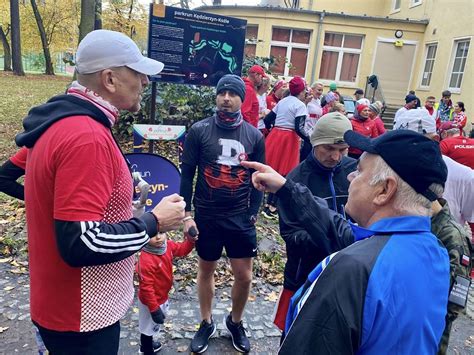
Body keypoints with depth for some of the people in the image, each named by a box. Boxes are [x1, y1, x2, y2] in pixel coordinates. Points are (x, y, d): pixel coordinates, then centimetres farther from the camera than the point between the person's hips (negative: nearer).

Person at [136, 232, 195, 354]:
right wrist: (154, 309, -24)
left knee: (151, 326, 30)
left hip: (162, 297, 8)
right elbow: (146, 288, -30)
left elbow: (182, 250, 7)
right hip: (152, 301, -8)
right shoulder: (146, 260, -35)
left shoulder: (168, 245, -12)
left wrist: (190, 239, -11)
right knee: (148, 327, 17)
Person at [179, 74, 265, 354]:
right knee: (206, 270, 15)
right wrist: (187, 214, -6)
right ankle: (207, 323, 38)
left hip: (240, 217, 1)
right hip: (206, 216, -1)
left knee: (244, 276, 6)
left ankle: (235, 322, 35)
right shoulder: (199, 130, -6)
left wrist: (253, 215, 0)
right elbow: (187, 174, -3)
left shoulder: (255, 136, -1)